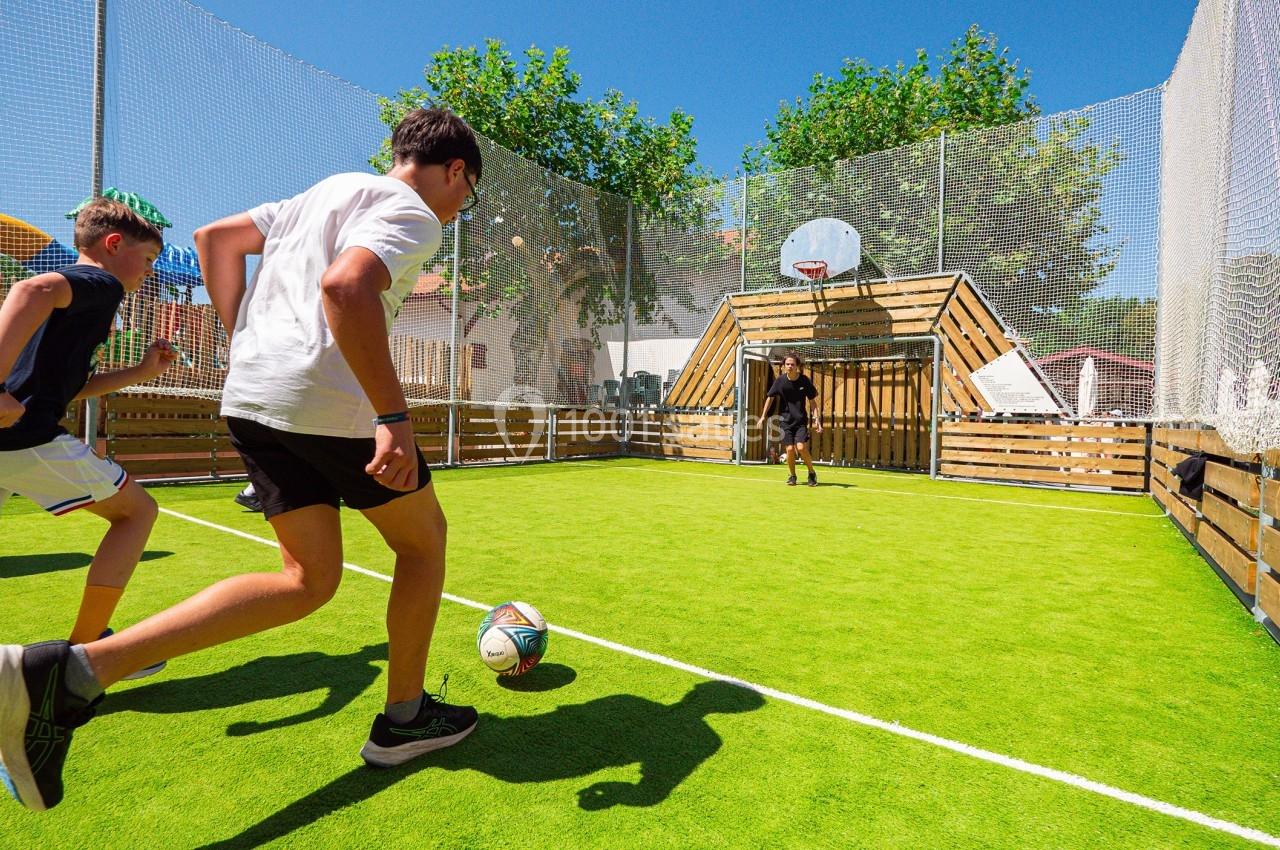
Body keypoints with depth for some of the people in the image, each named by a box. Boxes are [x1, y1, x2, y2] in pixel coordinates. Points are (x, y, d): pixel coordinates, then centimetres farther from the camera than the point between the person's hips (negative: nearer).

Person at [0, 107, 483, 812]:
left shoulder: (322, 193, 24)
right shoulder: (413, 214, -5)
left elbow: (215, 237, 23)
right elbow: (345, 285, -26)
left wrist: (244, 342, 20)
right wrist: (394, 417, -27)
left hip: (250, 394, 9)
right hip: (330, 401, -8)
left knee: (309, 579, 12)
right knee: (425, 539, 12)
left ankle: (71, 672, 1)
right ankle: (404, 719, 24)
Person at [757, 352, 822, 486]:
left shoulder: (804, 380, -6)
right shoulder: (780, 380, -5)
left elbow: (812, 400, 2)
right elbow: (770, 397, 5)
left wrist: (817, 418, -7)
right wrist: (763, 417, 1)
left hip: (801, 420, -1)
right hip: (786, 420, 1)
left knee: (801, 447, -15)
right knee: (790, 449, -5)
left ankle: (812, 473, 8)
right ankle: (792, 476, 18)